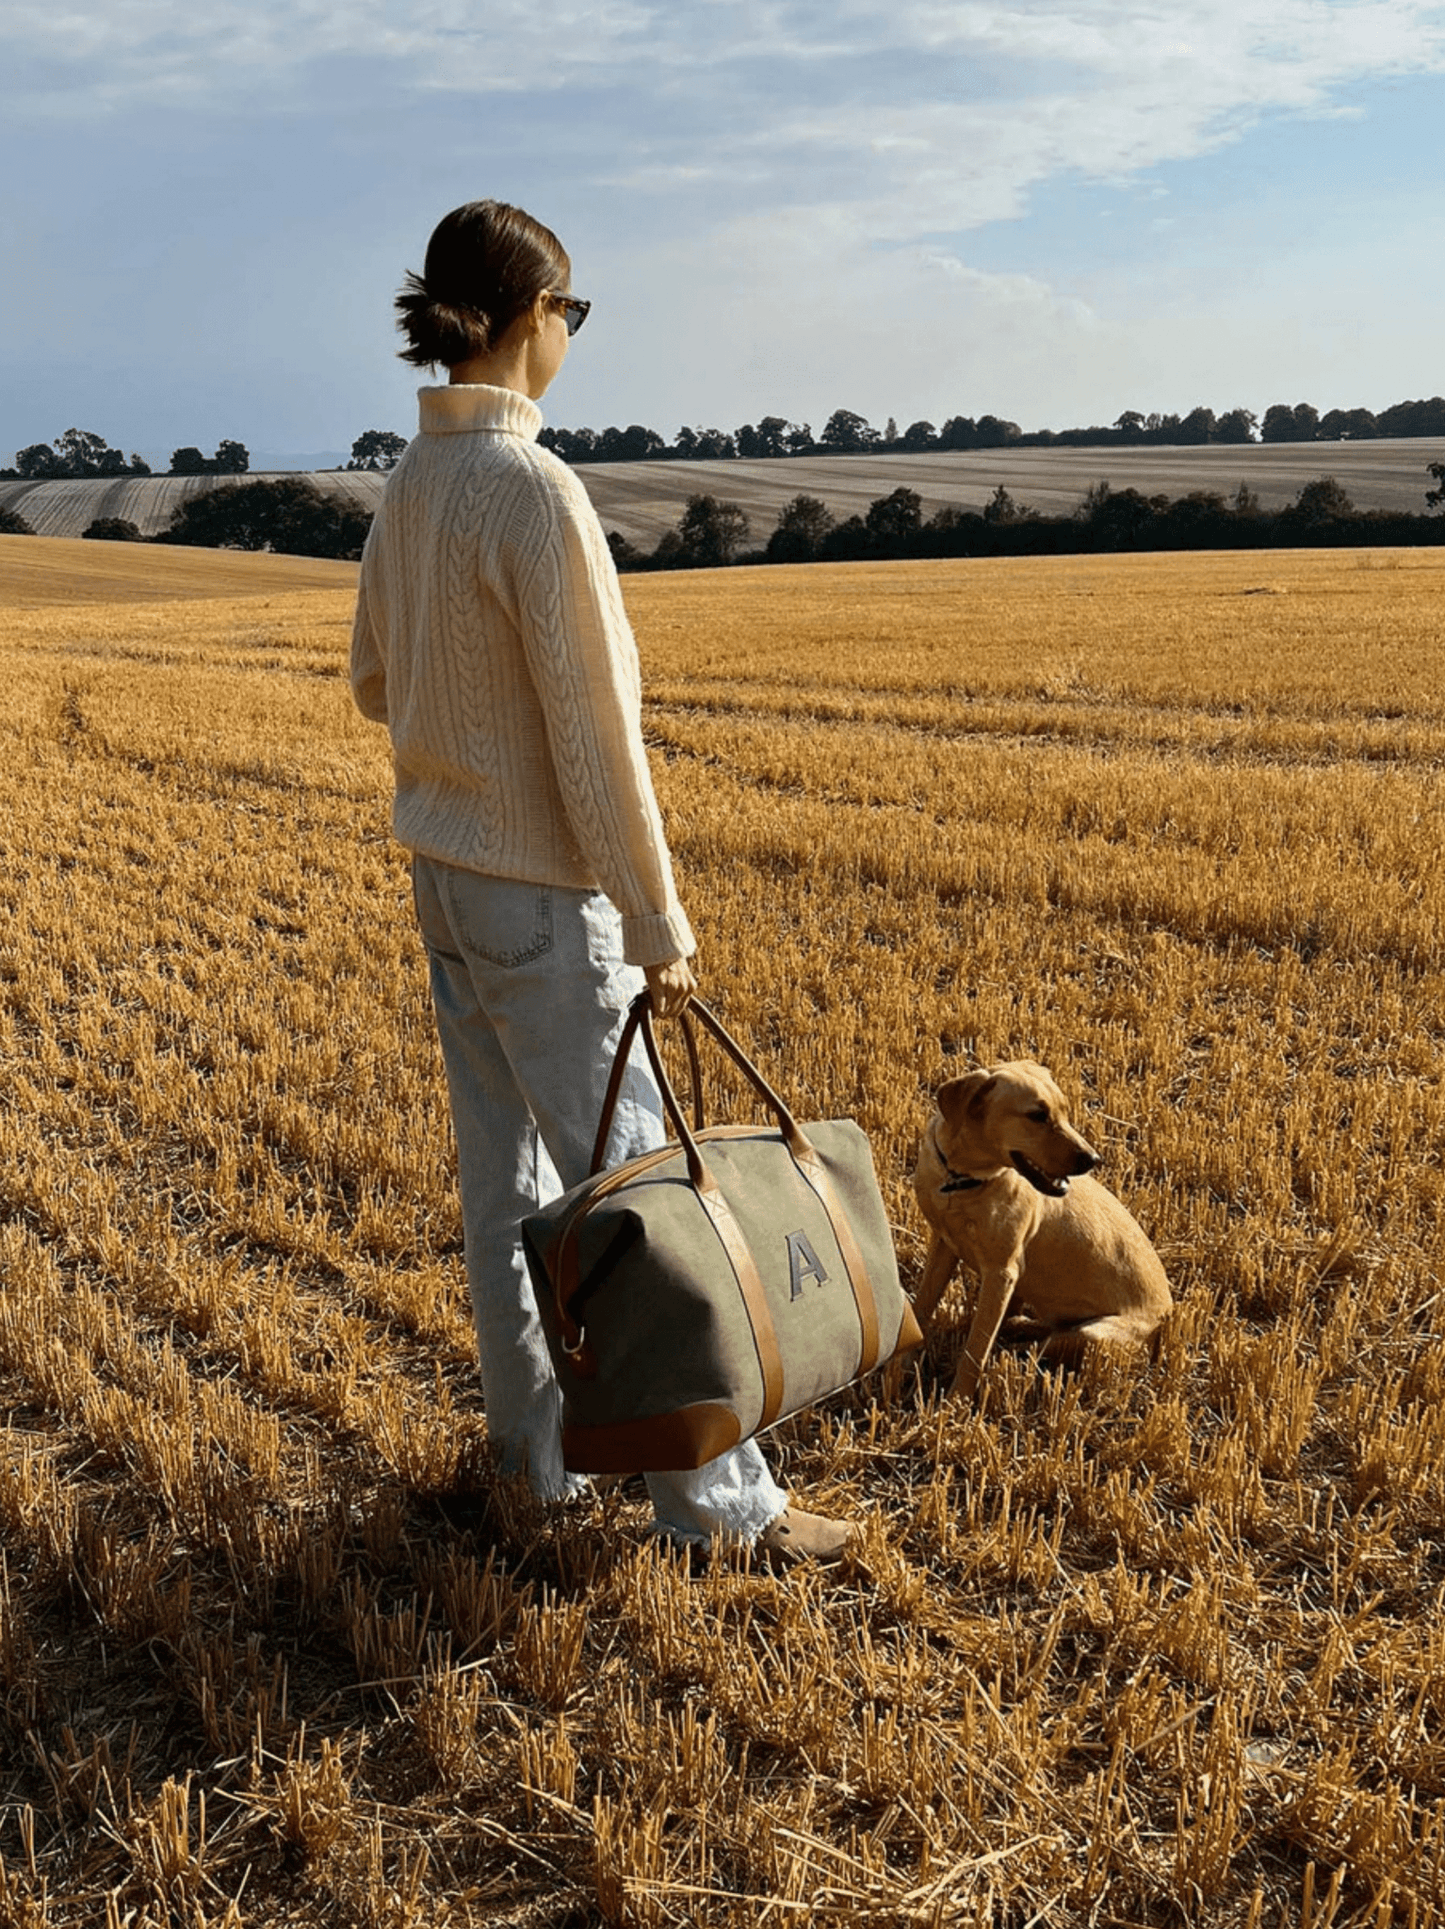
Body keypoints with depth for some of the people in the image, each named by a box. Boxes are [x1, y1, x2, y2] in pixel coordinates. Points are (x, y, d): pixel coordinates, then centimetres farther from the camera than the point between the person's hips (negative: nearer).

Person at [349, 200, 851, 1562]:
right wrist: (657, 924, -15)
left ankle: (535, 1450, 29)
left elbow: (373, 686, 14)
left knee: (503, 1177, 15)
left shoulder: (411, 482, 6)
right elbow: (593, 732, -20)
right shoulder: (533, 485, -19)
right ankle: (712, 1496, 12)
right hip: (540, 889, -8)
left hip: (443, 871, 9)